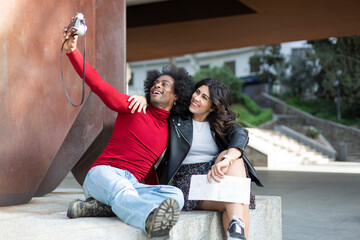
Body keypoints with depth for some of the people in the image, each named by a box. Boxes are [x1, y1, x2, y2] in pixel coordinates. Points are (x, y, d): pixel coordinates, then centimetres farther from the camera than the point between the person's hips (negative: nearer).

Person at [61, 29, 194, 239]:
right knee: (123, 192, -39)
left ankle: (101, 206, -33)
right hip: (103, 173, -4)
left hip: (133, 184, 4)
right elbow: (98, 84, -1)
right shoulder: (133, 107, 10)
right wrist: (72, 51, -13)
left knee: (175, 195, -26)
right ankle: (152, 221, -73)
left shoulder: (170, 132, 22)